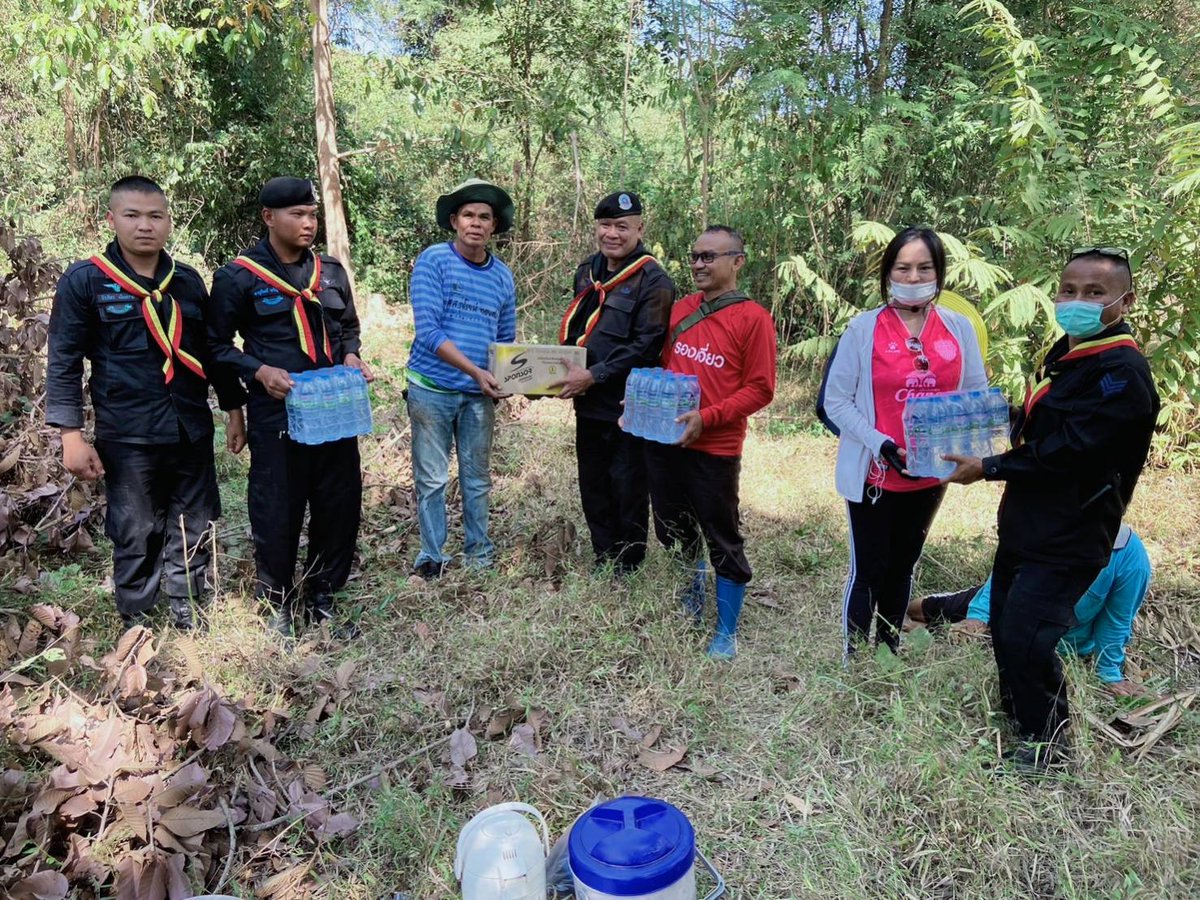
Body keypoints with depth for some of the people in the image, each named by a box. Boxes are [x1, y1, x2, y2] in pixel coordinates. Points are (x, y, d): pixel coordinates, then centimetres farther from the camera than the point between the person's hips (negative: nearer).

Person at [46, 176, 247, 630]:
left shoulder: (188, 281, 9)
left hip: (192, 431, 4)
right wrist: (72, 436, -8)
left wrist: (234, 410, 15)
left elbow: (212, 351, 17)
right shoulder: (84, 281, -3)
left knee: (194, 532, 10)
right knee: (136, 536, 5)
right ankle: (135, 627, 21)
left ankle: (191, 620, 25)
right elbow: (63, 363, -3)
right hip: (127, 437, -4)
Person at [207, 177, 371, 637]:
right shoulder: (238, 276, -4)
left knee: (340, 506, 9)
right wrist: (260, 372, -15)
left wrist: (351, 355, 1)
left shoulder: (331, 270, 10)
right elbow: (218, 345, 0)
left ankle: (322, 600, 27)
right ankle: (277, 606, 24)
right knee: (277, 513, 4)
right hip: (276, 415, -4)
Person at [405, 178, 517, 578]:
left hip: (479, 395, 4)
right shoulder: (433, 260, -6)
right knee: (431, 479, 4)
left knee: (478, 480, 12)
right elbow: (428, 331, -15)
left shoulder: (503, 276, 8)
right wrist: (476, 371, -21)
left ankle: (478, 555, 25)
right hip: (432, 389, -4)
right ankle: (431, 557, 17)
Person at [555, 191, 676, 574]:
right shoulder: (587, 271, 11)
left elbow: (646, 347, -19)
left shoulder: (653, 281, -12)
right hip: (589, 403, 7)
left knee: (628, 490, 6)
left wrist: (595, 375, -21)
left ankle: (627, 569, 22)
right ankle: (603, 561, 31)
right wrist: (565, 369, 4)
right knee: (593, 486, 15)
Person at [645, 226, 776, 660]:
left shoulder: (753, 318, -9)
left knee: (723, 542, 4)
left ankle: (726, 633, 19)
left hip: (715, 450, -6)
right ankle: (691, 603, 42)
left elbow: (759, 389, -11)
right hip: (663, 441, 6)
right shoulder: (680, 309, 8)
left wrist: (706, 418, -21)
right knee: (674, 533, 19)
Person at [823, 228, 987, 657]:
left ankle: (890, 652, 36)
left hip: (932, 474, 4)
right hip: (874, 474, -4)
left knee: (903, 567, 18)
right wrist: (883, 446, -21)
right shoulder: (863, 328, -9)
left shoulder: (959, 328, 1)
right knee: (868, 571, 3)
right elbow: (836, 401, -10)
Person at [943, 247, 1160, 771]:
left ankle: (1048, 743, 15)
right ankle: (1018, 721, 37)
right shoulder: (1063, 355, 11)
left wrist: (988, 468, -15)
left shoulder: (1122, 372, -18)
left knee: (1025, 639, -9)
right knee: (1004, 628, 16)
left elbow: (1066, 452, -23)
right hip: (1025, 526, 9)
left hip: (1069, 538, -9)